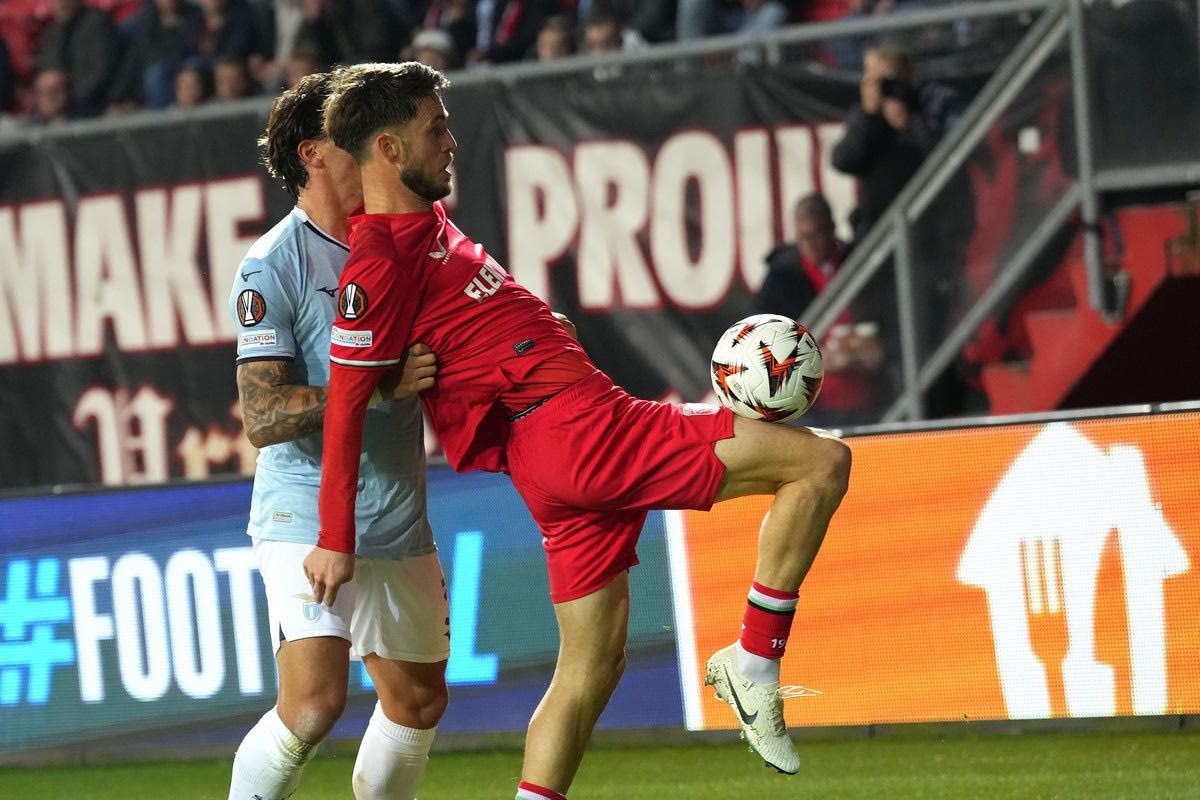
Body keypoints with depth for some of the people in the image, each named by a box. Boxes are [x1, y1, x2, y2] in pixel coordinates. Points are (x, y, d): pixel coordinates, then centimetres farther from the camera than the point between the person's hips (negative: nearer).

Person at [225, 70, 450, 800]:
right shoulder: (273, 267, -10)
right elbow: (263, 416, -17)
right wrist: (377, 385, -26)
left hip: (400, 523, 7)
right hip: (307, 518, -7)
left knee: (419, 700, 15)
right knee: (314, 704, -21)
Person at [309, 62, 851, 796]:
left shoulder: (425, 220, 15)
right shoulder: (382, 262, -13)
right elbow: (345, 402, -12)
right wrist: (336, 541, -10)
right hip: (577, 431, -10)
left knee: (592, 664, 13)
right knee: (821, 462, -11)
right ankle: (754, 666, -5)